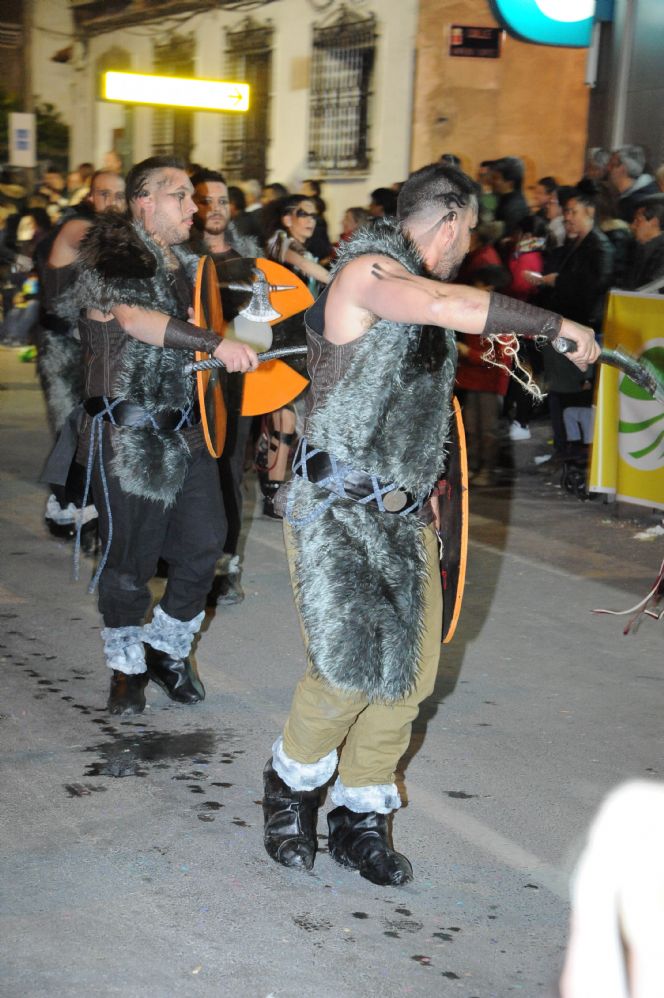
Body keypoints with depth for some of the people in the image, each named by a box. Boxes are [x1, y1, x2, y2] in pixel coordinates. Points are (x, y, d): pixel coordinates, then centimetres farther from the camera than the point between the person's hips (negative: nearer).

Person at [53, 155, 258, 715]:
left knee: (205, 544, 5)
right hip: (129, 438, -7)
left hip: (185, 431, 7)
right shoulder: (113, 259, -11)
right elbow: (132, 317, -31)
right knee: (130, 559, 3)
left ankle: (169, 648, 27)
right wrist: (215, 344, -39)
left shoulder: (186, 265, 14)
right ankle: (127, 666, 24)